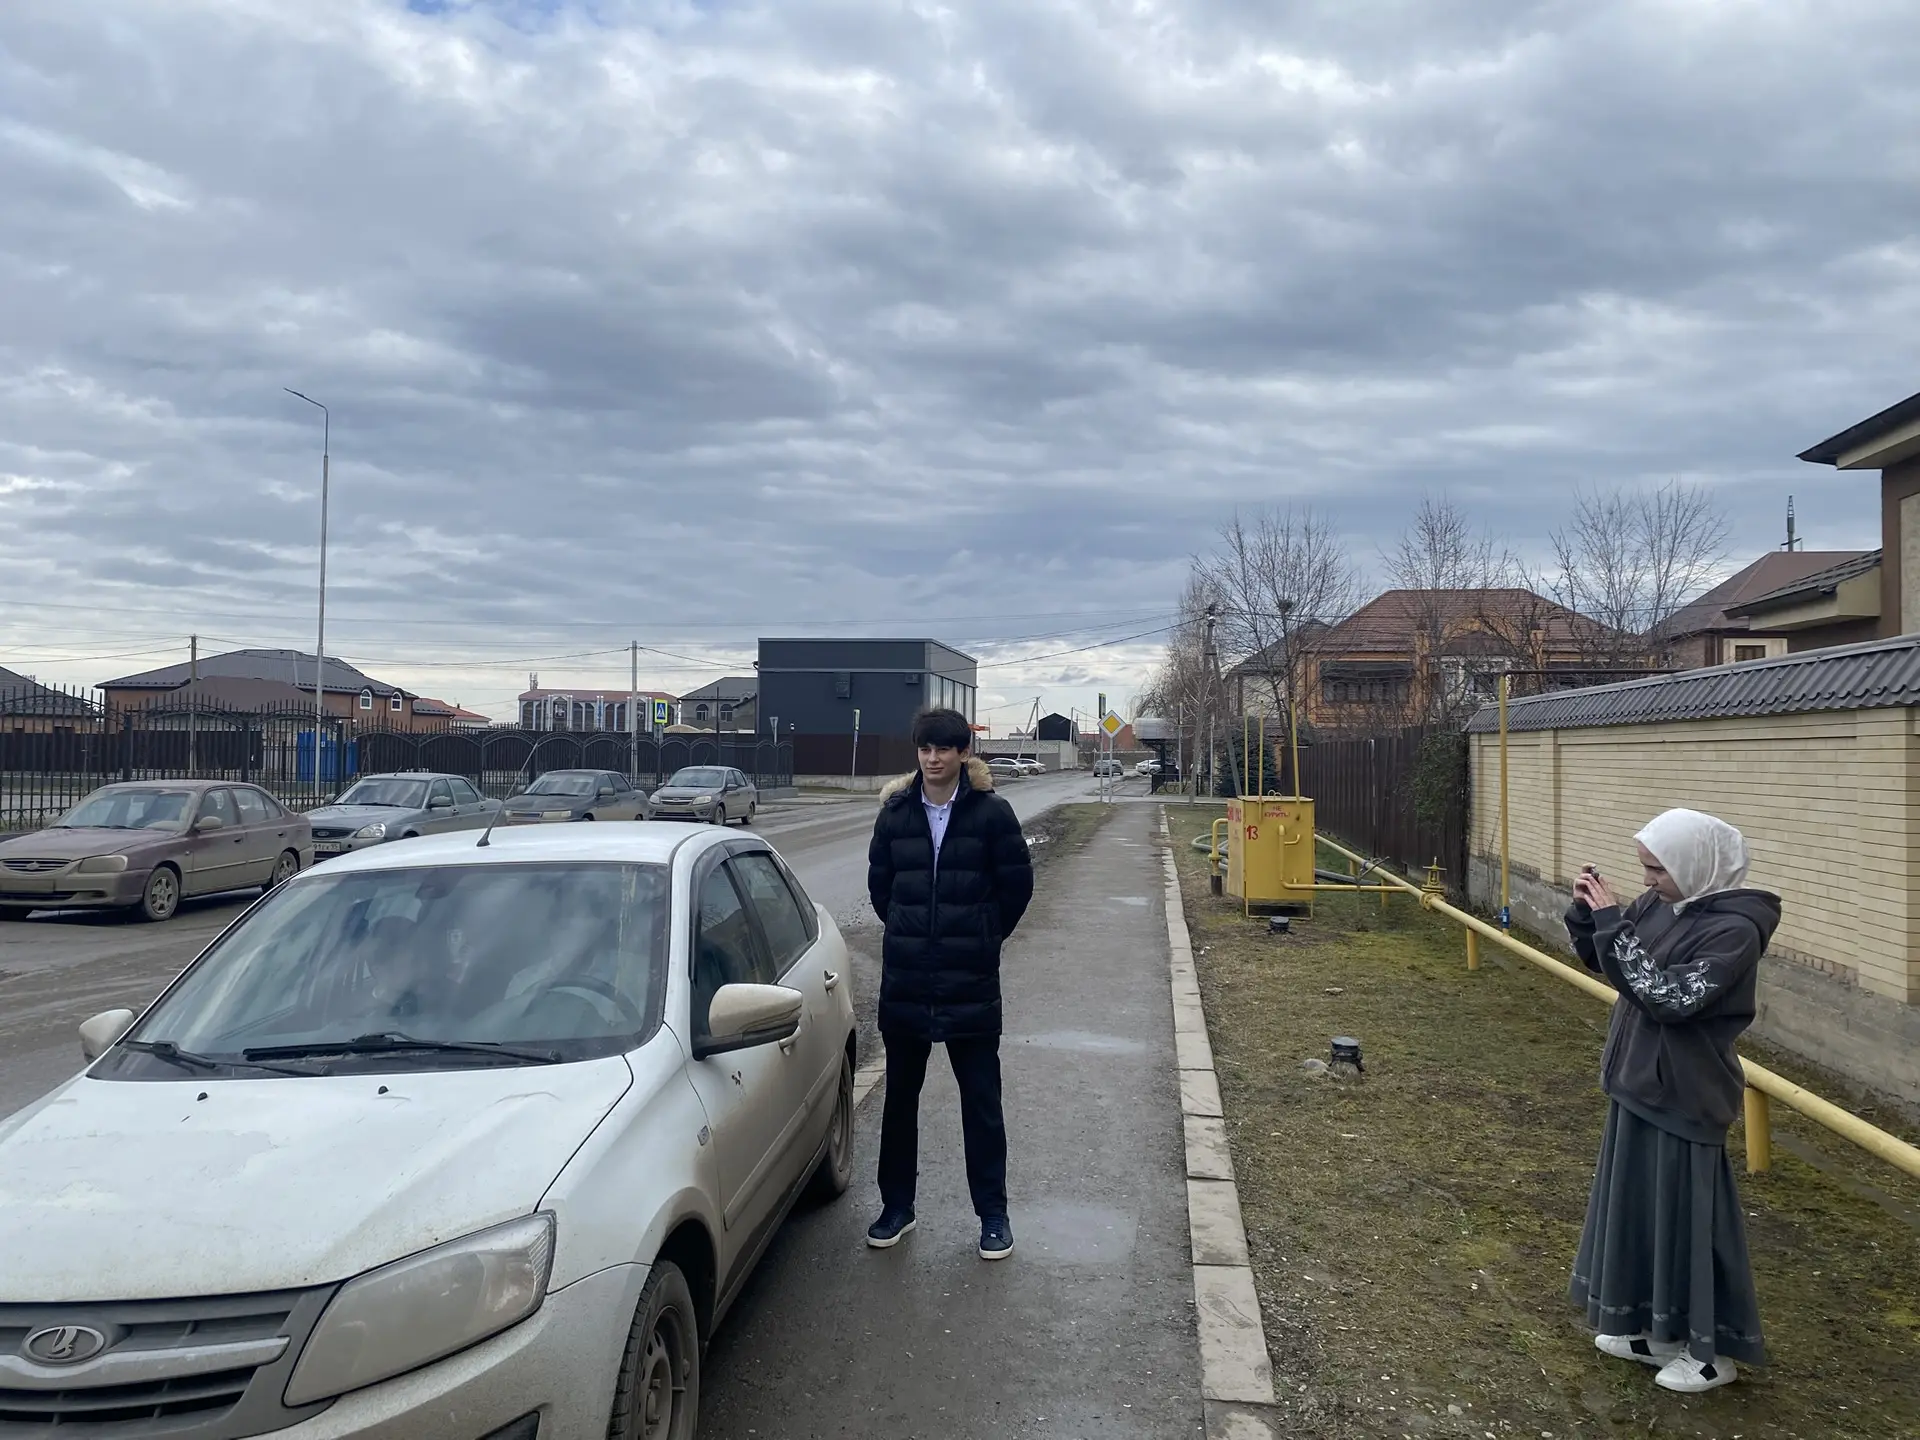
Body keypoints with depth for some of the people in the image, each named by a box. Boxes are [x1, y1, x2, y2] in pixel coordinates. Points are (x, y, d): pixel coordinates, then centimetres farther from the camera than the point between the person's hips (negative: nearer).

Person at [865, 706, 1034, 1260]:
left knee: (982, 1100, 7)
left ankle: (993, 1214, 21)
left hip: (972, 983, -3)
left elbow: (1017, 884, -1)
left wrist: (983, 938, 6)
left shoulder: (991, 812, -8)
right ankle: (896, 1205, 30)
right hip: (905, 981, 3)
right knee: (900, 1096, 14)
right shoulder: (896, 813, 1)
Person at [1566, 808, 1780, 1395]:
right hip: (1639, 1082, 8)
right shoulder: (1661, 905, 1)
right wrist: (1587, 912, -7)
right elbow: (1603, 961, 11)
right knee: (1637, 1207, 18)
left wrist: (1612, 923, -27)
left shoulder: (1734, 929, -21)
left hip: (1684, 1094, -8)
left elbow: (1669, 997, -28)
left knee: (1686, 1215, 5)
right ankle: (1649, 1326, 34)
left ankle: (1714, 1349, 23)